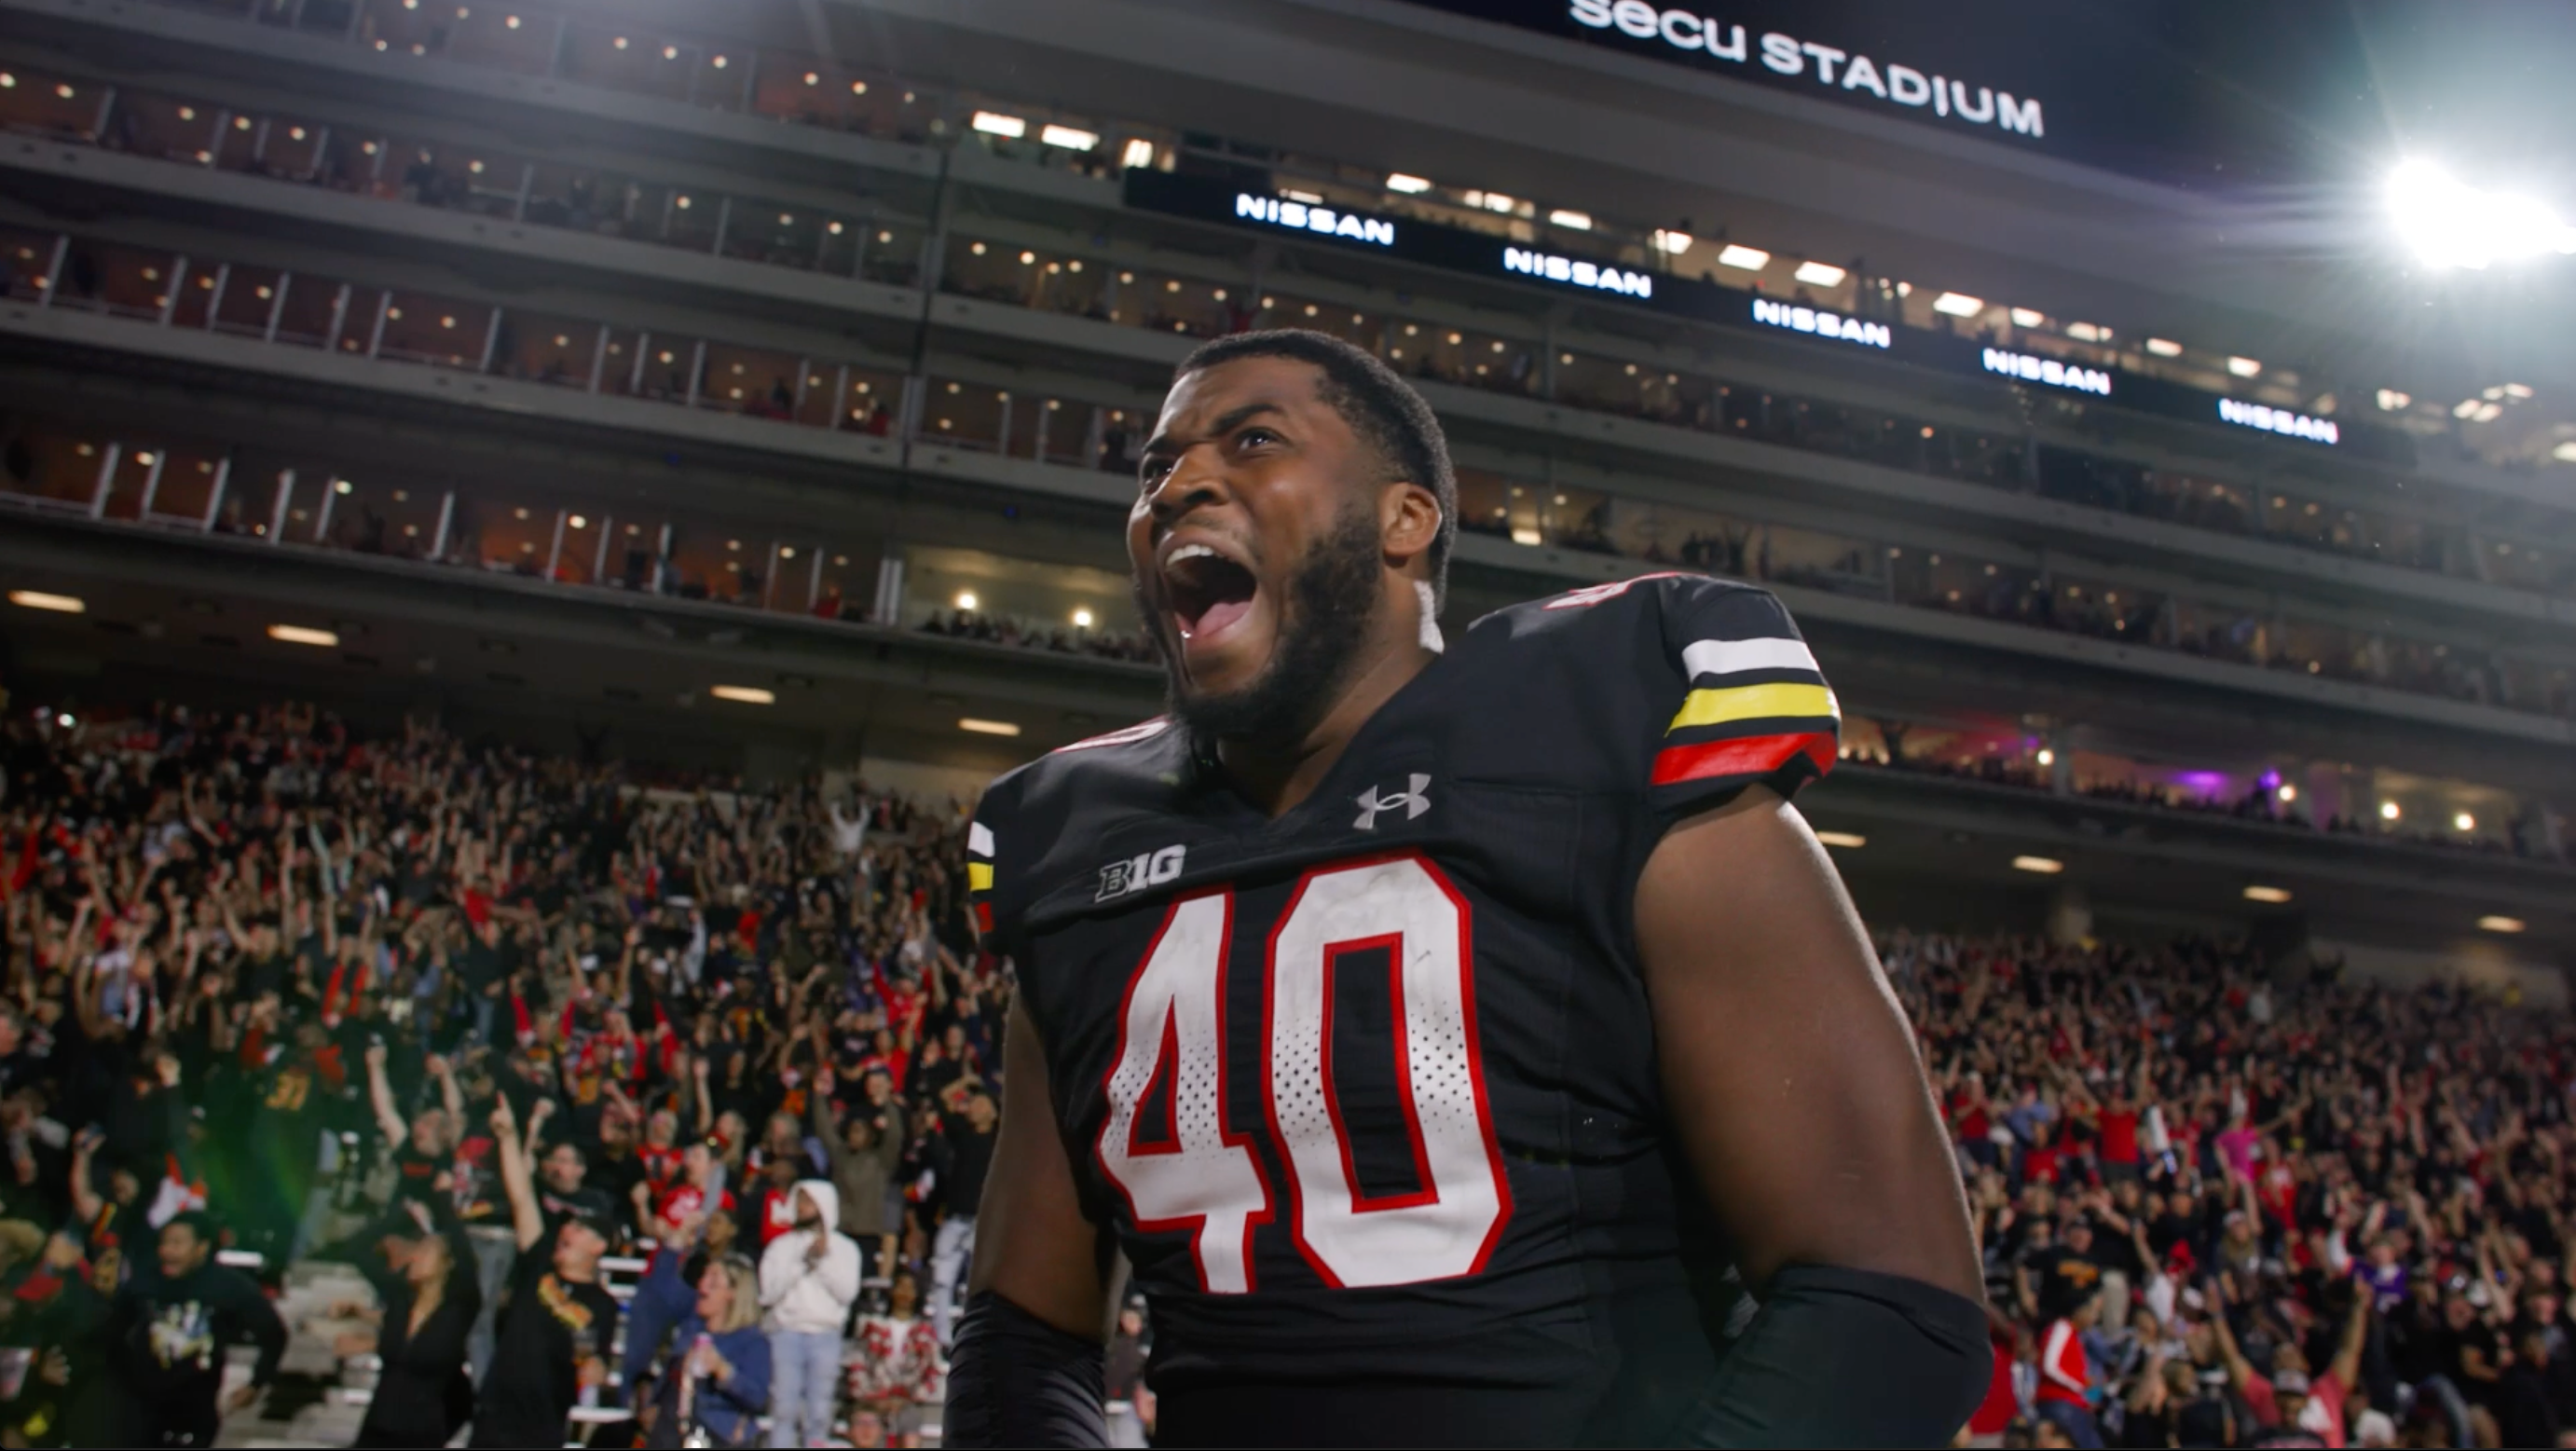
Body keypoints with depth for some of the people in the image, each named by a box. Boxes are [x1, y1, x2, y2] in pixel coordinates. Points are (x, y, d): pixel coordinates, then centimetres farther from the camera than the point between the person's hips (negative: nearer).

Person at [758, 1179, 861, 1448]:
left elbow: (847, 1292, -2)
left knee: (818, 1413, 0)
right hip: (787, 1333, 0)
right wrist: (803, 1262, -7)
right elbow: (768, 1292, -1)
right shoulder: (781, 1245, 9)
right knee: (785, 1409, -7)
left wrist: (824, 1259, -7)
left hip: (826, 1335, 0)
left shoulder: (845, 1248, 9)